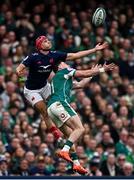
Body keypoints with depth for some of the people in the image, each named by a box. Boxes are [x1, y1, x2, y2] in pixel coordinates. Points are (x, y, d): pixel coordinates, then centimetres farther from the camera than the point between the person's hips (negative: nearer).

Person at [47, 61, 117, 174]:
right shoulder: (64, 71, 13)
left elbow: (80, 84, 43)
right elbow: (85, 74, 10)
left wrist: (92, 73, 50)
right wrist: (102, 69, 19)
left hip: (50, 108, 9)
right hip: (60, 103, -9)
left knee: (71, 135, 10)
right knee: (80, 129, -16)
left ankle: (76, 163, 0)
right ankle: (64, 150, -34)